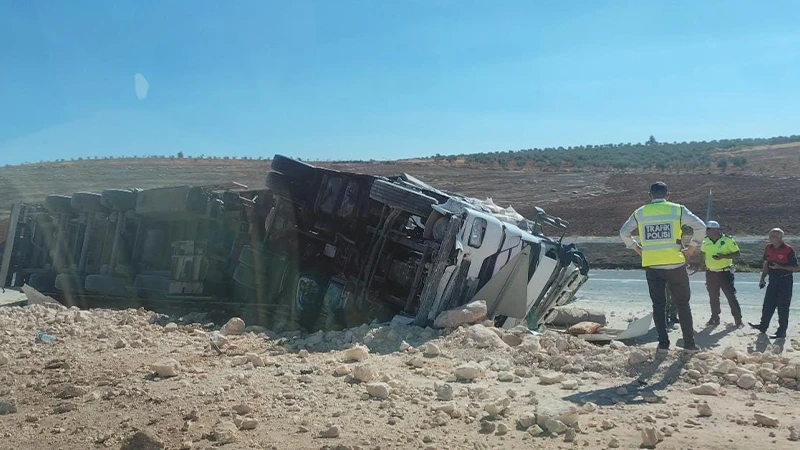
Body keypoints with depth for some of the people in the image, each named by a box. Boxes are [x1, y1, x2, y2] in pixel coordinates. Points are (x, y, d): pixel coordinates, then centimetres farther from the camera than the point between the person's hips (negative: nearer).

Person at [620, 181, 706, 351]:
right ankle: (689, 342, 12)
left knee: (658, 305, 10)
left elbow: (624, 232, 12)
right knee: (682, 304, 10)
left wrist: (637, 248, 15)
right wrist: (692, 247, 2)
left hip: (651, 265, 2)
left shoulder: (639, 213, 6)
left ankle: (663, 342, 8)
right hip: (675, 264, -1)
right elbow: (700, 226, -5)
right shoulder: (678, 210, 0)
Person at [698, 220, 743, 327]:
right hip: (711, 273, 5)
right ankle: (714, 318, 23)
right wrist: (704, 263, 13)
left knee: (731, 296, -5)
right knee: (713, 297, 11)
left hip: (725, 273, -5)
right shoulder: (706, 241, 5)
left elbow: (737, 254, -9)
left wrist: (722, 256, -21)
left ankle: (738, 319, 4)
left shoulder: (727, 240, -11)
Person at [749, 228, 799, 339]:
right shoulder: (768, 248, 4)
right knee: (768, 304, 13)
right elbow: (766, 264, 15)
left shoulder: (788, 250, -15)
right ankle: (763, 326, 27)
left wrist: (780, 267, -23)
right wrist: (762, 278, 10)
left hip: (785, 281, -6)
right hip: (773, 280, 6)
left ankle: (782, 332, 7)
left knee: (782, 307, -1)